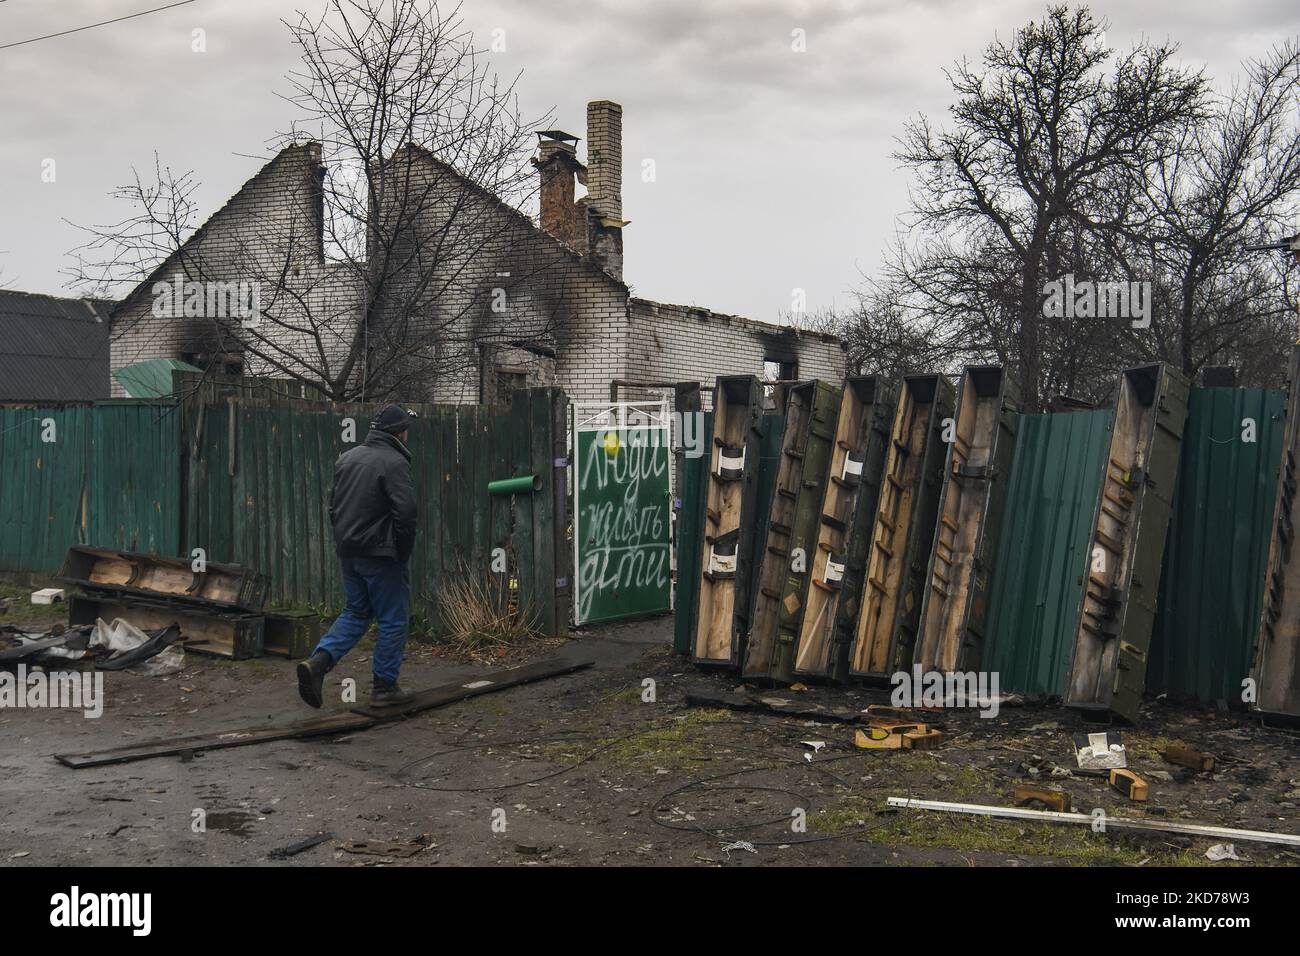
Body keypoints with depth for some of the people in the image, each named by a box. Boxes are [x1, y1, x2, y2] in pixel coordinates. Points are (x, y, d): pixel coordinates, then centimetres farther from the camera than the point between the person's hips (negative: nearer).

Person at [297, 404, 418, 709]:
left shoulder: (347, 458, 11)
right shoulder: (394, 462, -14)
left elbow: (334, 505, 16)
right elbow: (405, 511, -21)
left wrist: (343, 539, 19)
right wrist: (404, 551, -8)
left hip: (349, 553, 7)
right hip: (381, 555, -7)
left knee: (356, 612, 19)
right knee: (393, 618, 5)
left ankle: (318, 661, 0)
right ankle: (384, 687, 11)